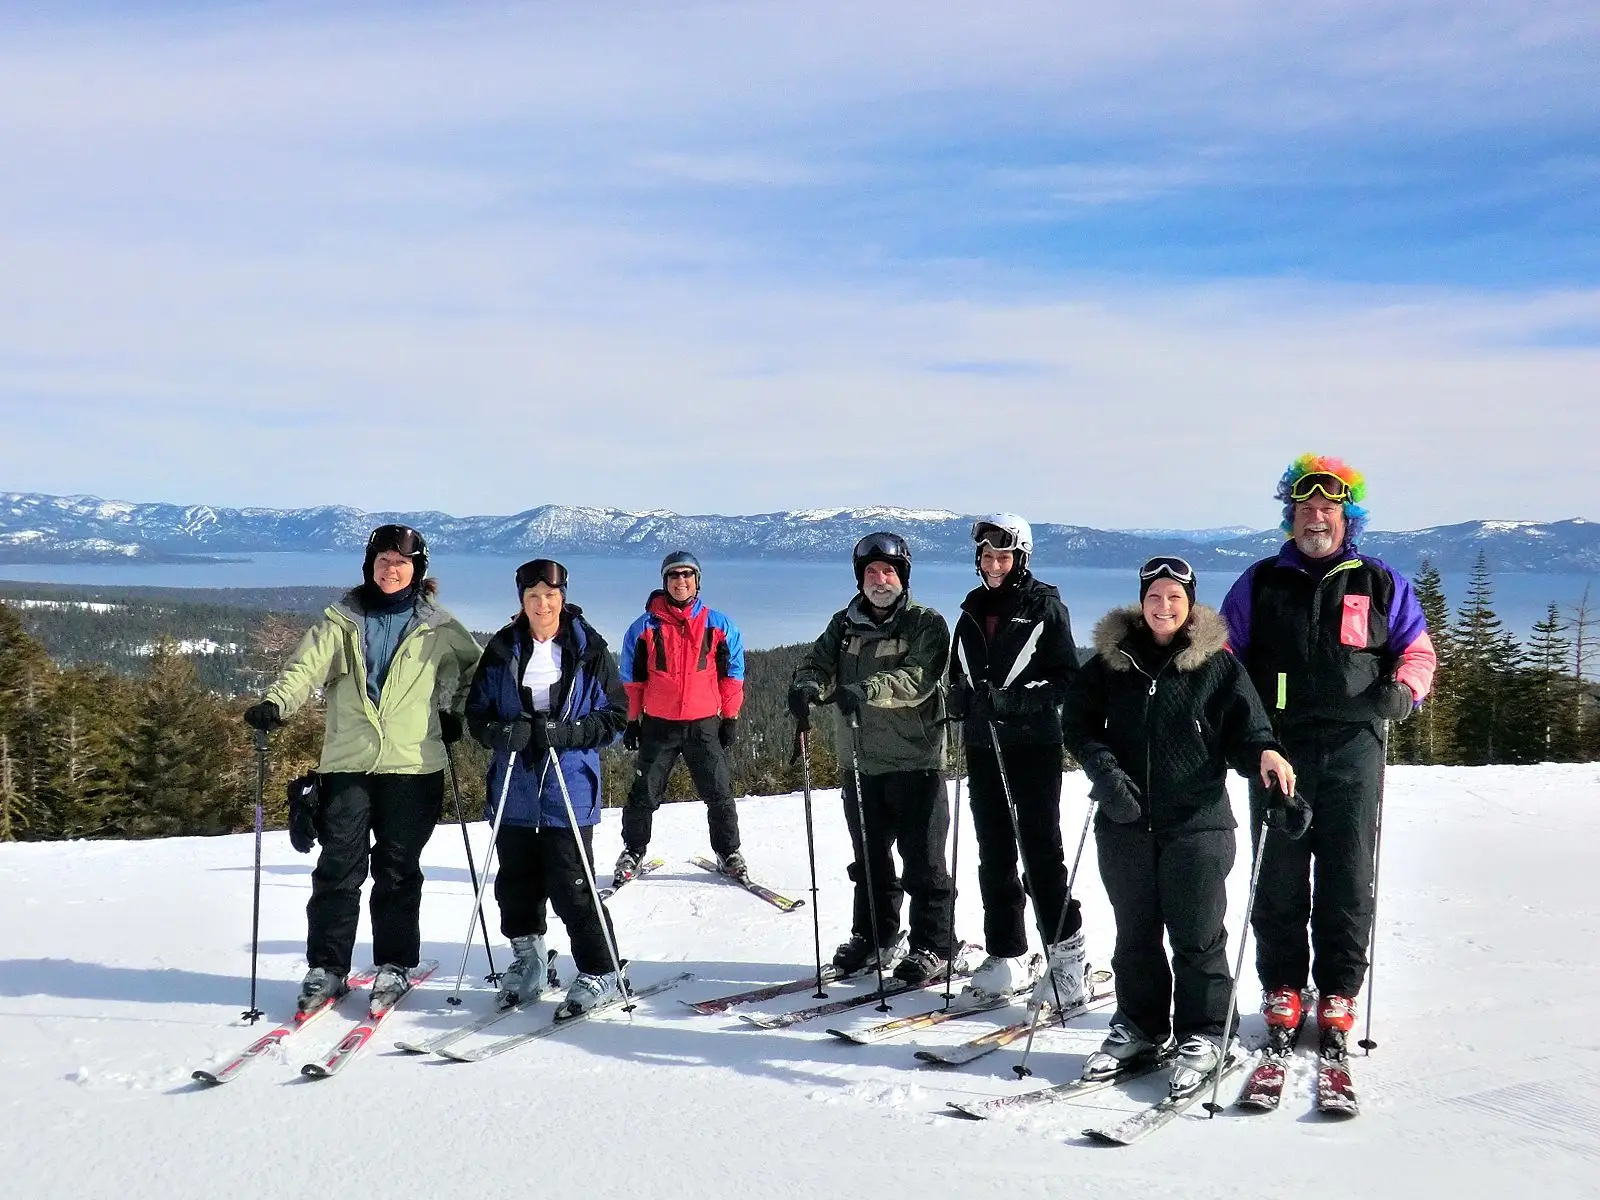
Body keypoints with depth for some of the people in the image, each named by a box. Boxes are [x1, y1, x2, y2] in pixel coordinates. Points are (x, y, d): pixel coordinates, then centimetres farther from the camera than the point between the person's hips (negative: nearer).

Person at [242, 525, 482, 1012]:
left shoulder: (437, 627, 7)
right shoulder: (342, 621, 7)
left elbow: (474, 668, 20)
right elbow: (307, 666, -6)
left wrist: (456, 714, 8)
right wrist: (275, 703, -23)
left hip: (412, 766, 0)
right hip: (347, 764, 1)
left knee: (397, 869, 3)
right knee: (337, 867, -1)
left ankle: (395, 966, 14)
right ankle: (325, 967, 9)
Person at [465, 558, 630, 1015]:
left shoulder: (589, 651, -1)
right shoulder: (502, 651, 6)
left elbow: (615, 715, 0)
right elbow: (476, 712, 9)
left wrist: (567, 732, -16)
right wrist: (503, 733, -13)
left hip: (569, 787, -3)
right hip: (514, 788, 3)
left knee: (571, 883, -5)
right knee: (516, 879, 10)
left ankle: (601, 973, 7)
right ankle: (527, 960, 30)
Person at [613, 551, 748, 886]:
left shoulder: (718, 626, 3)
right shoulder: (645, 627, 2)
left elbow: (732, 674, 8)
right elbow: (632, 678, 8)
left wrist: (730, 718, 6)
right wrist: (631, 720, 6)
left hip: (704, 724, 0)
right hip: (658, 724, 0)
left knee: (719, 793, 3)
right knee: (644, 794, 4)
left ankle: (729, 852, 17)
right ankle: (632, 852, 18)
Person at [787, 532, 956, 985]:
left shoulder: (926, 624, -4)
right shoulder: (845, 625, 12)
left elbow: (918, 678, -20)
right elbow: (819, 662, 1)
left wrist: (864, 690, -35)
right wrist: (807, 686, -23)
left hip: (914, 759, -5)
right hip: (860, 760, 5)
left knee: (922, 859, 1)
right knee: (869, 858, 15)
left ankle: (930, 945, 10)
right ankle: (873, 938, 27)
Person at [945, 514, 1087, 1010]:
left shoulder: (1045, 606, -2)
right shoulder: (973, 611, 14)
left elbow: (1066, 679, -7)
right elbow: (958, 674, 21)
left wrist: (1011, 699, -19)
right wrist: (960, 697, -2)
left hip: (1034, 745, -5)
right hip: (982, 746, 5)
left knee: (1041, 849, -5)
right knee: (993, 852, 6)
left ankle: (1066, 954, 5)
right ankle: (1005, 956, 13)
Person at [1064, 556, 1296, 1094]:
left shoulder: (1218, 664, 0)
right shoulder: (1112, 660, 6)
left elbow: (1243, 729, 0)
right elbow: (1077, 720, 10)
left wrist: (1264, 753, -22)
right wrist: (1103, 768, -6)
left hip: (1197, 823, -3)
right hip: (1124, 823, 3)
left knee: (1197, 936, 2)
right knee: (1135, 933, 13)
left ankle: (1203, 1035, 16)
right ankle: (1138, 1028, 26)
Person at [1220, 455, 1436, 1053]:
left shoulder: (1380, 584, 12)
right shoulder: (1259, 583, 12)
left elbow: (1418, 650, 15)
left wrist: (1402, 690, -6)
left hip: (1353, 748, 0)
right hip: (1279, 748, 0)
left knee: (1348, 874, 2)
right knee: (1280, 873, 2)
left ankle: (1338, 991, 12)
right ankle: (1282, 986, 12)